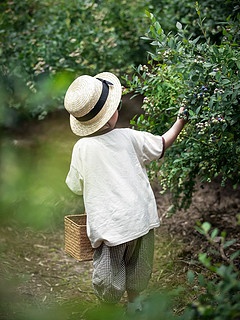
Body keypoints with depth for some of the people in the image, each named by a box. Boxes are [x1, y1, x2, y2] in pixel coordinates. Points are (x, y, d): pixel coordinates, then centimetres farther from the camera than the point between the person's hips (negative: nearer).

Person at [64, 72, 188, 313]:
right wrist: (180, 121, 23)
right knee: (138, 270, 24)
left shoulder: (81, 148, -10)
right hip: (140, 219, 3)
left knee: (108, 280, 11)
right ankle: (134, 305, 41)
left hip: (107, 226, -3)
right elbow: (162, 146, 8)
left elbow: (77, 187, 2)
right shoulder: (129, 137, -7)